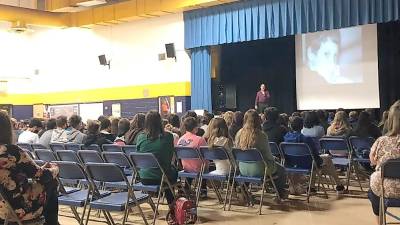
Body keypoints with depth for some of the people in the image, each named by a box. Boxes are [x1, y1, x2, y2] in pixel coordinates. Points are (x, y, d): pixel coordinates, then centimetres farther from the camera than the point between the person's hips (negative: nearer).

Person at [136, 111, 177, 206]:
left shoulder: (141, 137, -6)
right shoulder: (167, 137, -12)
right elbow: (170, 157, 2)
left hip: (144, 179, 3)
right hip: (162, 178, -3)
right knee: (174, 170, 31)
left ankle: (170, 203, 41)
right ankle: (171, 204, 41)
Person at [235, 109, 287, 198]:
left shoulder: (239, 134, -6)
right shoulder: (261, 135, -20)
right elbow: (268, 155, -12)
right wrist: (273, 161, 10)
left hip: (243, 170, 6)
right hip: (258, 170, -5)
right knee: (281, 170, 20)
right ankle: (280, 193, 34)